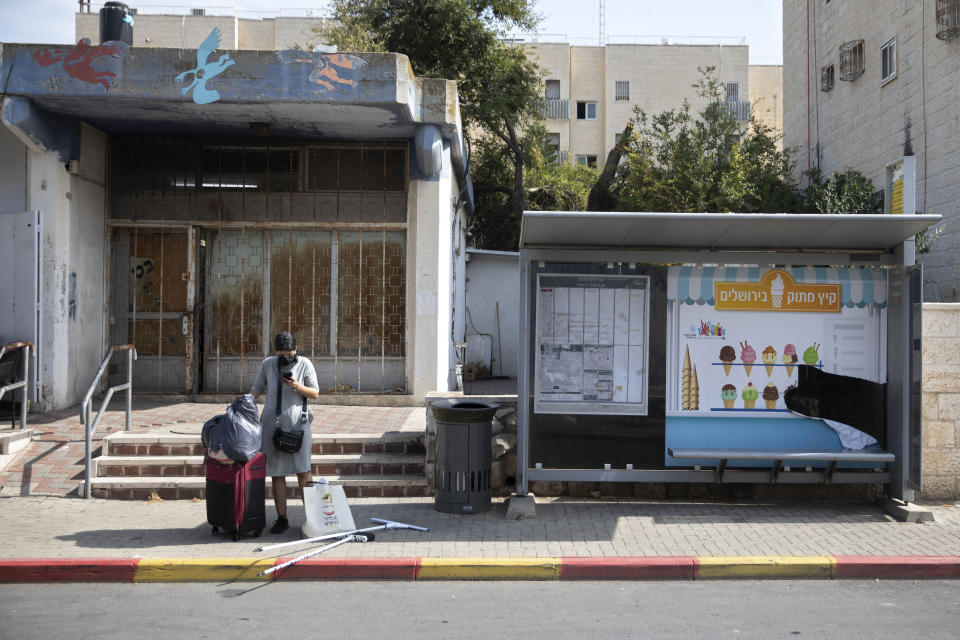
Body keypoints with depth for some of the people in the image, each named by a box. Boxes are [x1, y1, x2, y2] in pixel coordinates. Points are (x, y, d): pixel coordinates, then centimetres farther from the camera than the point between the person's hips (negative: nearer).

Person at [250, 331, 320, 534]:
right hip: (272, 424, 2)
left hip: (297, 424, -2)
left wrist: (297, 387, -15)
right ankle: (281, 518, 10)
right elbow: (257, 388, 16)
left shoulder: (305, 365, 1)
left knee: (302, 470, -2)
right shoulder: (267, 364, 5)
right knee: (276, 473, 3)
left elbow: (315, 393, 2)